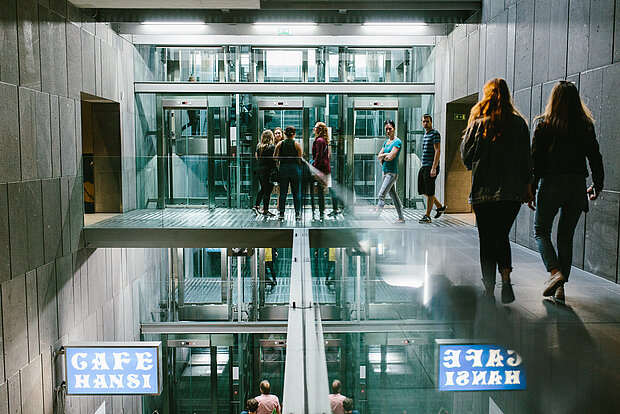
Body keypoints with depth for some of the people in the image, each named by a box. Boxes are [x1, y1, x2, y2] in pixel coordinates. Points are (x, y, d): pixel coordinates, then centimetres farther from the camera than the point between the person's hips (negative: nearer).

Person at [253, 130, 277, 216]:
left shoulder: (259, 146, 6)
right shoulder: (272, 147, -12)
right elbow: (274, 159, -14)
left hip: (259, 170, 7)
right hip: (268, 171, -7)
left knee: (263, 189, 22)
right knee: (267, 191, 1)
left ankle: (256, 206, 21)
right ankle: (265, 210, 5)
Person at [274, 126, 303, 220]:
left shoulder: (280, 144, 2)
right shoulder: (297, 144, -3)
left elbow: (276, 158, -4)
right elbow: (300, 159, -4)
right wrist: (300, 169, 5)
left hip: (283, 168, 2)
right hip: (295, 168, -2)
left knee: (283, 192, 8)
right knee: (296, 192, 4)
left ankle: (281, 213, 8)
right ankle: (297, 213, 4)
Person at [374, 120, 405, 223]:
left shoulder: (397, 142, -11)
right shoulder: (386, 142, 15)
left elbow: (390, 157, -20)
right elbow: (379, 156, 10)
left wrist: (383, 157, -2)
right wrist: (386, 155, -8)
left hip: (392, 172, -9)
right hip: (385, 171, 9)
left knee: (381, 194, -16)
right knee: (393, 195, 12)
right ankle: (401, 217, 20)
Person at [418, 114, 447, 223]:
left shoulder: (435, 134, -8)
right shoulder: (425, 134, 19)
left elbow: (437, 151, -15)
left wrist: (434, 168, -22)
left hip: (431, 167, -9)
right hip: (423, 167, 9)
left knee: (429, 192, -5)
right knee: (422, 191, 12)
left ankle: (427, 216, -1)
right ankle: (440, 207, 25)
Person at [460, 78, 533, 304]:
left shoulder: (478, 123, -5)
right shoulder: (519, 123, 1)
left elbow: (466, 156, -1)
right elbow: (526, 158, 4)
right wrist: (527, 186, 11)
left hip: (483, 191, -2)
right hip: (512, 191, 2)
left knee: (487, 240, 7)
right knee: (502, 236, 16)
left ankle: (489, 290, 9)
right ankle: (506, 278, -5)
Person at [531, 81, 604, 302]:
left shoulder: (544, 124, -4)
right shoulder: (586, 126, 3)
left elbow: (536, 160, -5)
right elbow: (595, 158, 7)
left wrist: (531, 190, -1)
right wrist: (597, 186, 20)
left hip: (552, 184, -3)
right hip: (577, 185, 3)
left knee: (541, 230, 11)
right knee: (566, 236, 12)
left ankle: (554, 272, -11)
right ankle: (560, 286, 12)